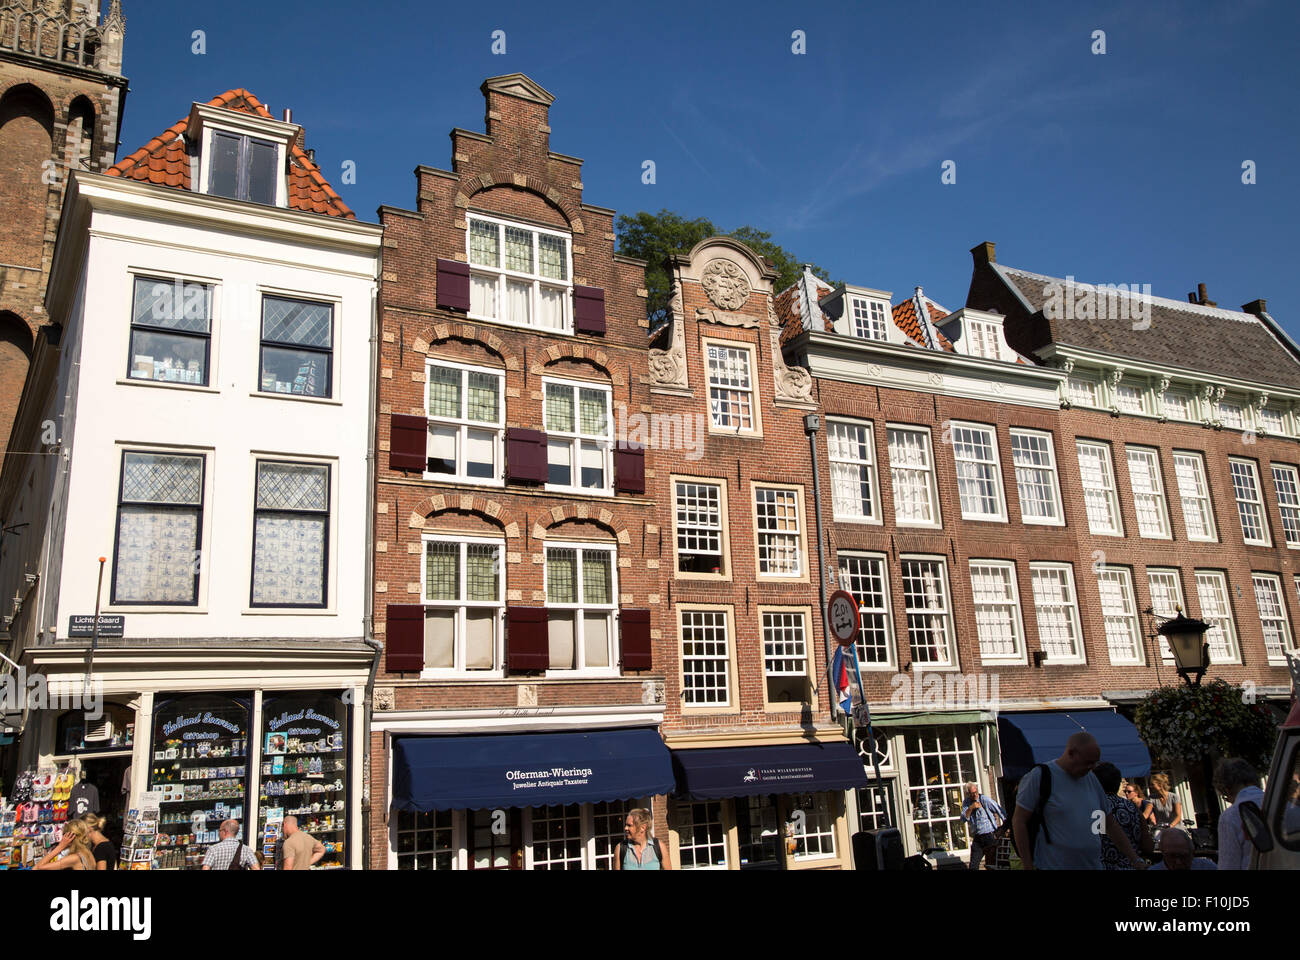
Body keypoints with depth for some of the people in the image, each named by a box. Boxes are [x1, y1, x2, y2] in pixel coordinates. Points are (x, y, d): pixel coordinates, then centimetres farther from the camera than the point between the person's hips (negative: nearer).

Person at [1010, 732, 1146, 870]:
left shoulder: (1091, 779, 10)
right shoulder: (1040, 776, -9)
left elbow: (1110, 824, 18)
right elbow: (1018, 821, -9)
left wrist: (1136, 860, 14)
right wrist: (1028, 867, -11)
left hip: (1092, 865, 6)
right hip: (1052, 865, -6)